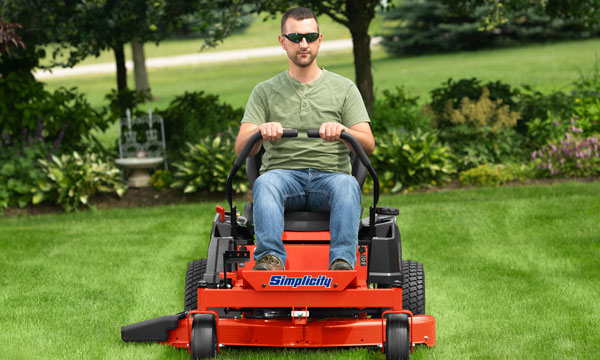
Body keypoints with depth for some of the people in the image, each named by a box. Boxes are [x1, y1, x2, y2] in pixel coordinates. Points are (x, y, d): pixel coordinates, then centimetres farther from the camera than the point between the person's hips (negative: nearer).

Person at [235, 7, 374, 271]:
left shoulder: (344, 88, 14)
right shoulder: (265, 92, 16)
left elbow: (368, 145, 3)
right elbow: (241, 148, 4)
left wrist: (341, 130, -20)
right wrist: (261, 131, -20)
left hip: (330, 175, 0)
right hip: (283, 173, 0)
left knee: (347, 185, -35)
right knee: (265, 182, -34)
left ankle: (342, 260, -49)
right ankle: (271, 257, -48)